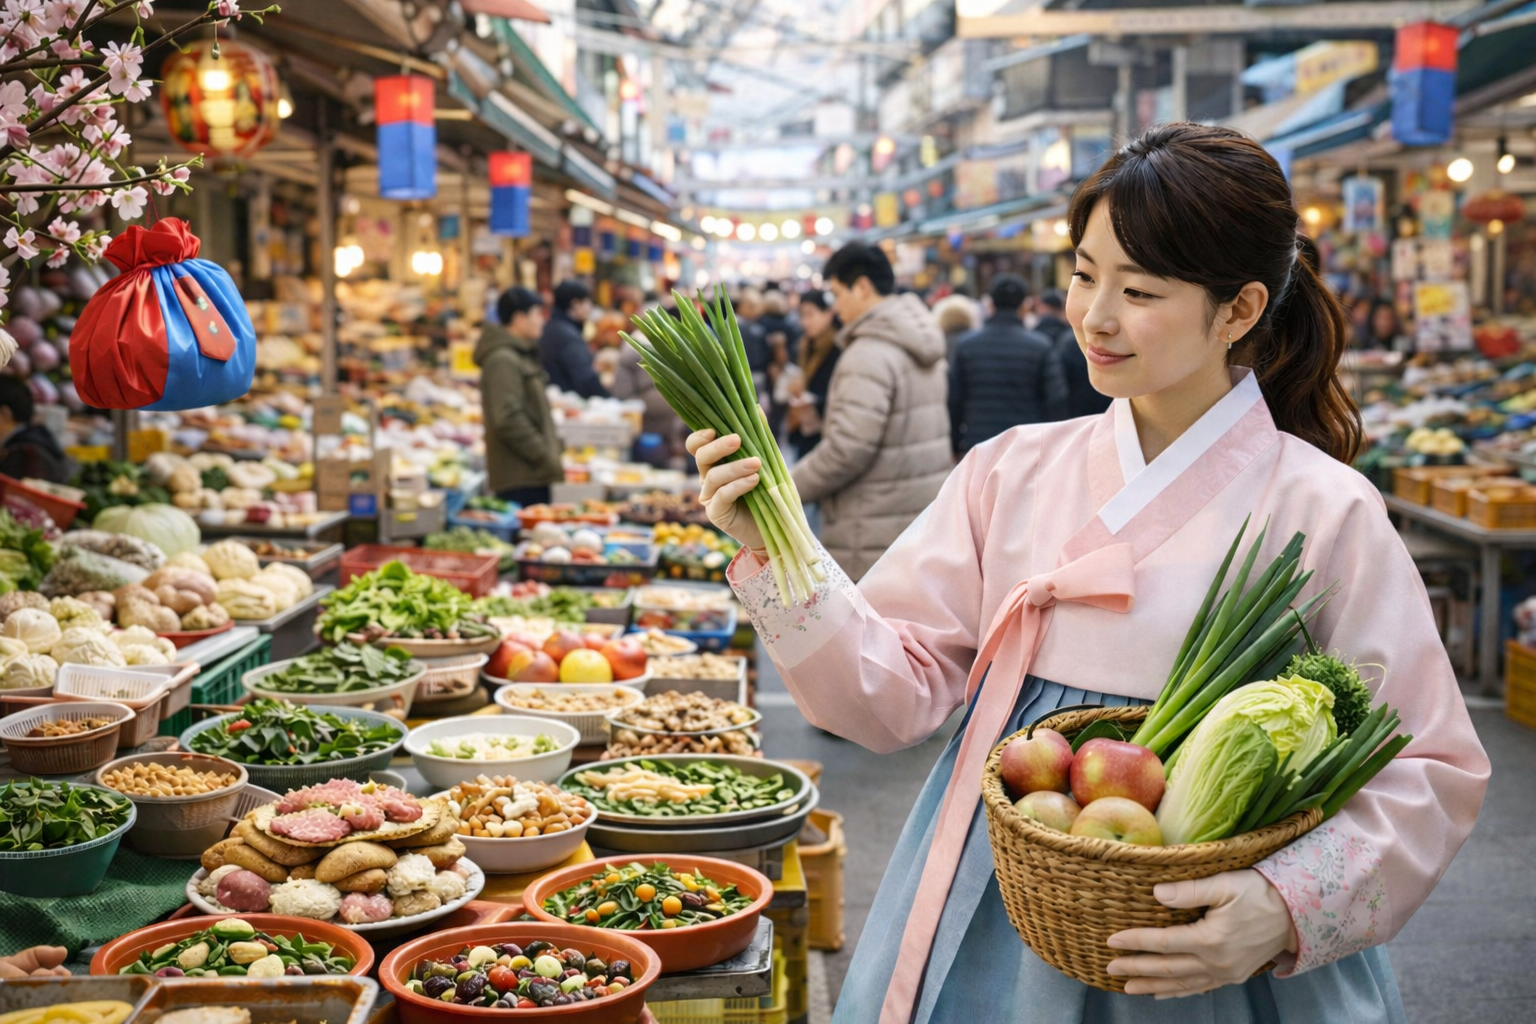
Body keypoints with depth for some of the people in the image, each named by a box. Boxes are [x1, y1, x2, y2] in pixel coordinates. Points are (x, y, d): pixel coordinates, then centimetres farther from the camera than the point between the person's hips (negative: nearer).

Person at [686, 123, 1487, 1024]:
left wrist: (1289, 908, -23)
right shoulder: (1013, 471, 2)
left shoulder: (1324, 511, -9)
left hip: (1199, 939, -3)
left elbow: (1427, 770, -9)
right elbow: (898, 688, -3)